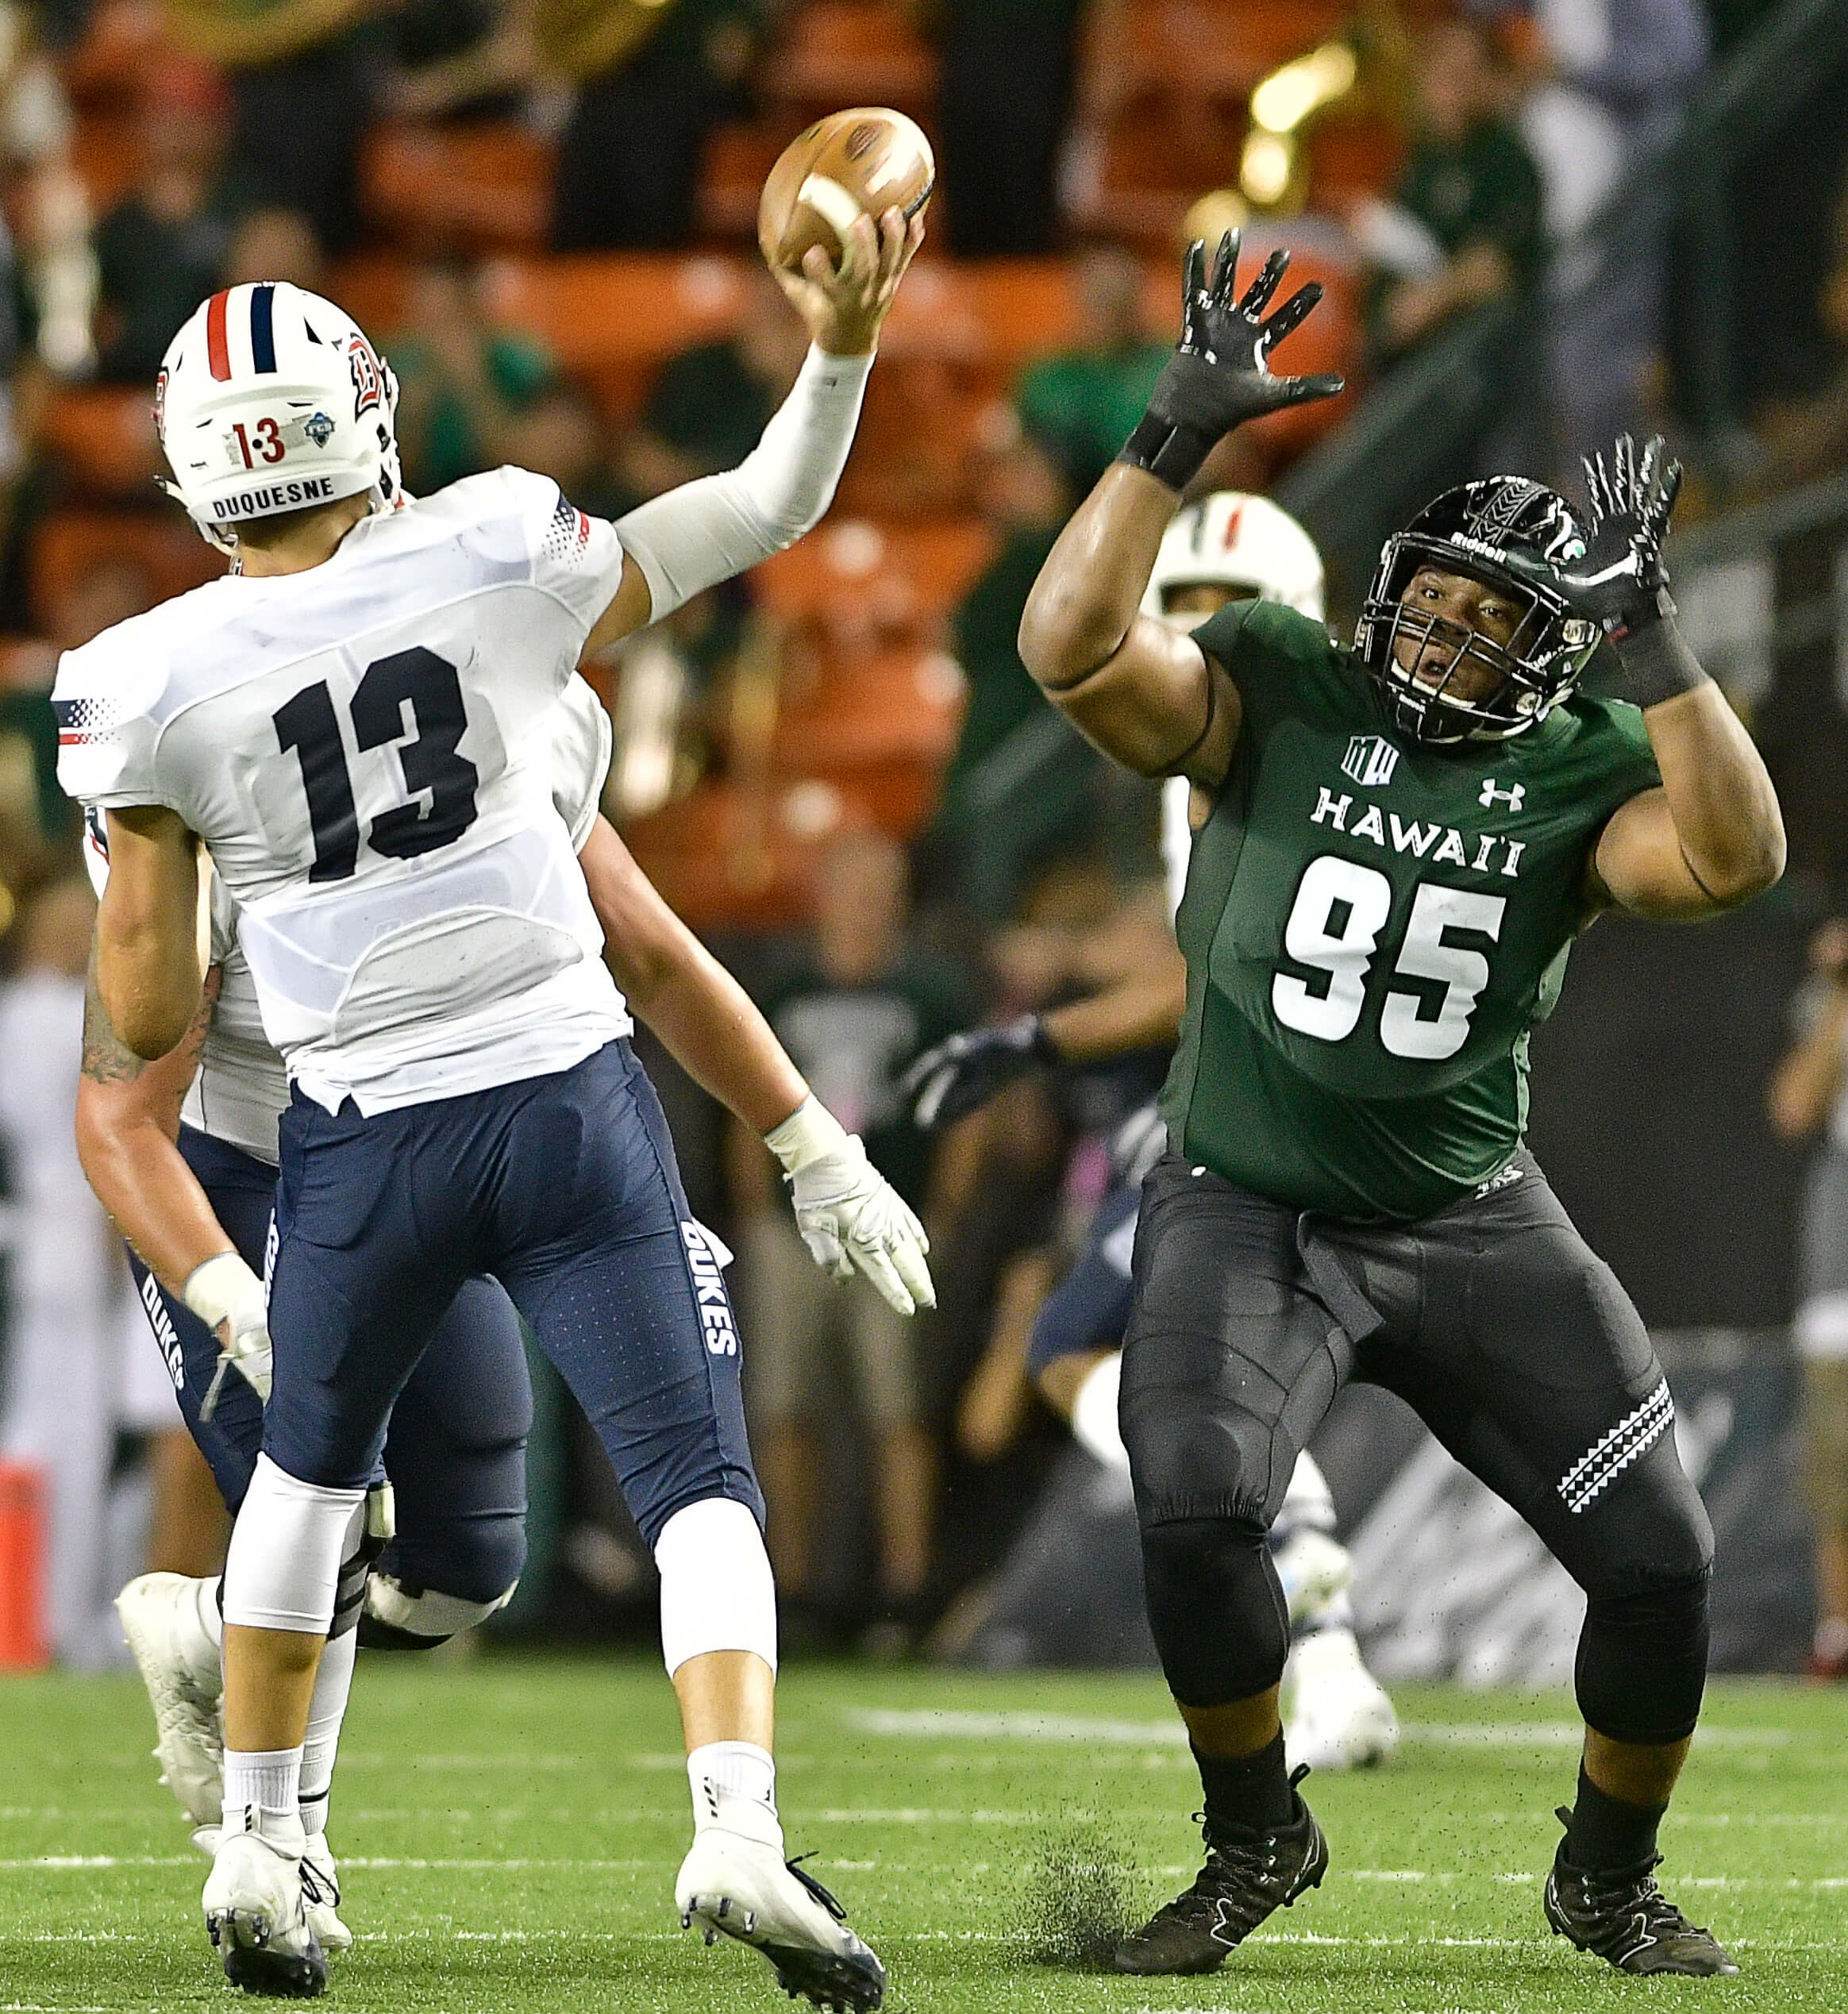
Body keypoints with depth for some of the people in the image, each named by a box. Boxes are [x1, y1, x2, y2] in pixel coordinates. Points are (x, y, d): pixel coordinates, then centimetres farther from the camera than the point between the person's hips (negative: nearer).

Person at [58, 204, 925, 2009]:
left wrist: (122, 869, 18)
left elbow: (148, 1019, 0)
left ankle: (257, 1854, 26)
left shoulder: (146, 683, -7)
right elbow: (759, 516, 7)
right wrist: (840, 354, 14)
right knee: (699, 1481, 2)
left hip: (363, 1142, 1)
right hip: (567, 1099, -1)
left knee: (309, 1470, 25)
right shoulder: (494, 559, -6)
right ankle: (737, 1826, -18)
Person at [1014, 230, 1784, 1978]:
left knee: (1658, 1561, -7)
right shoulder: (1275, 694, -4)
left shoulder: (1581, 771, -2)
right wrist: (1175, 440, -25)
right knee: (1197, 1511, -27)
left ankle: (1609, 1877, 21)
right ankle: (1255, 1844, 0)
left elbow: (1733, 861, -22)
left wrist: (1649, 633, -25)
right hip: (1244, 1210, -2)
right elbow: (1070, 648, -19)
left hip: (1469, 1224, 2)